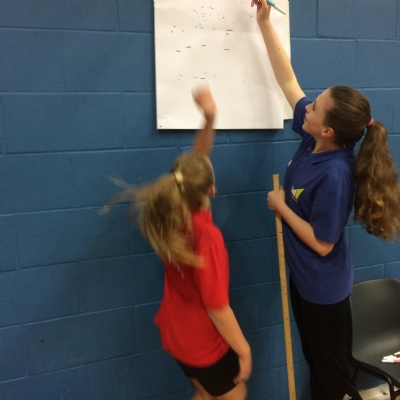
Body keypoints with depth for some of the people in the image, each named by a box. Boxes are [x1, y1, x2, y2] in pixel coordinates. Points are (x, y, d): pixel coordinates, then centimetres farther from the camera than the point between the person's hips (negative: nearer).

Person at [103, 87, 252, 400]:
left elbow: (195, 162, -1)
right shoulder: (207, 236, -32)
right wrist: (244, 349, -14)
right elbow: (217, 308, -26)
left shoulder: (171, 216, -11)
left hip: (178, 334, 7)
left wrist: (209, 119, -13)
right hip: (205, 341, -7)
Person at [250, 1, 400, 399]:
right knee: (315, 361, 27)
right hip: (303, 277, 8)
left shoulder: (335, 174, -32)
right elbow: (287, 80, -2)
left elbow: (322, 243, -24)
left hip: (324, 287, -8)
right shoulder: (313, 139, -11)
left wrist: (280, 206, -17)